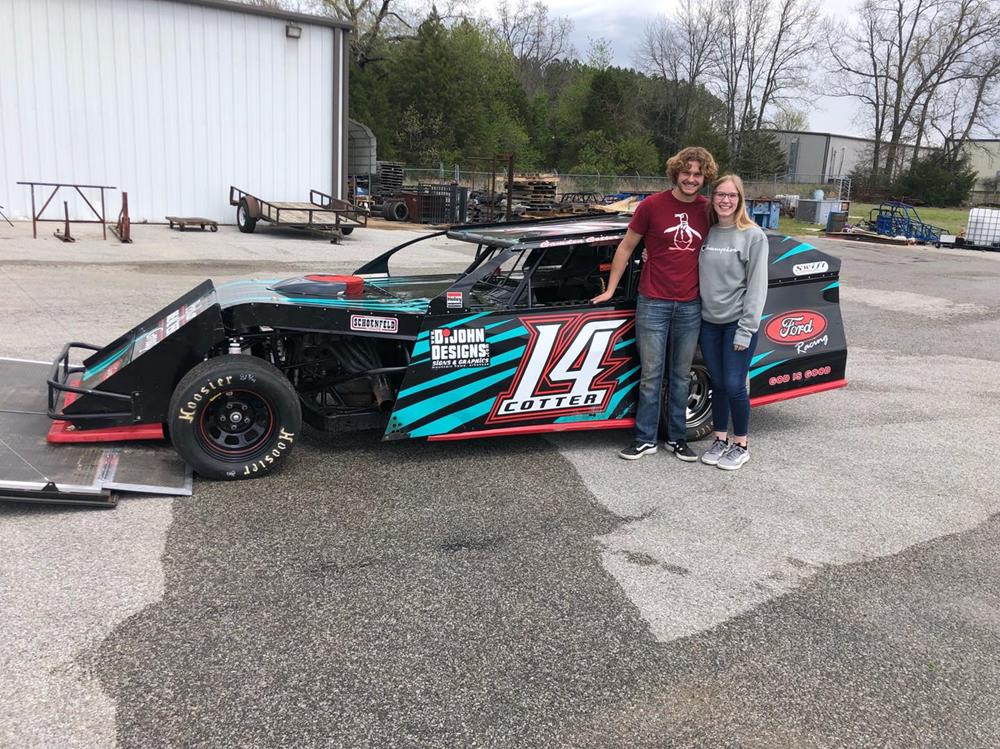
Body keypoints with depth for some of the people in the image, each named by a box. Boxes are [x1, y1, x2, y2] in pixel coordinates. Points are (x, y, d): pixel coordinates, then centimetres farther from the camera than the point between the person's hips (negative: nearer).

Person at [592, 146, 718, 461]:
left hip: (690, 306, 3)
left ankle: (677, 438, 23)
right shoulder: (652, 205, -4)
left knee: (681, 375, 12)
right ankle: (645, 439, 13)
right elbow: (626, 247, 4)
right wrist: (610, 290, 5)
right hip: (653, 304, -3)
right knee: (651, 375, 2)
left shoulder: (708, 211, 4)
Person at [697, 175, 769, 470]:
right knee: (717, 384, 11)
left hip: (737, 324, -4)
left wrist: (746, 329, -13)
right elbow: (699, 276, 11)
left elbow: (757, 285, -9)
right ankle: (720, 440, 24)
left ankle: (741, 445, 14)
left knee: (734, 385, -4)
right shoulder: (706, 233, 6)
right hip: (709, 322, 4)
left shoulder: (753, 235, -7)